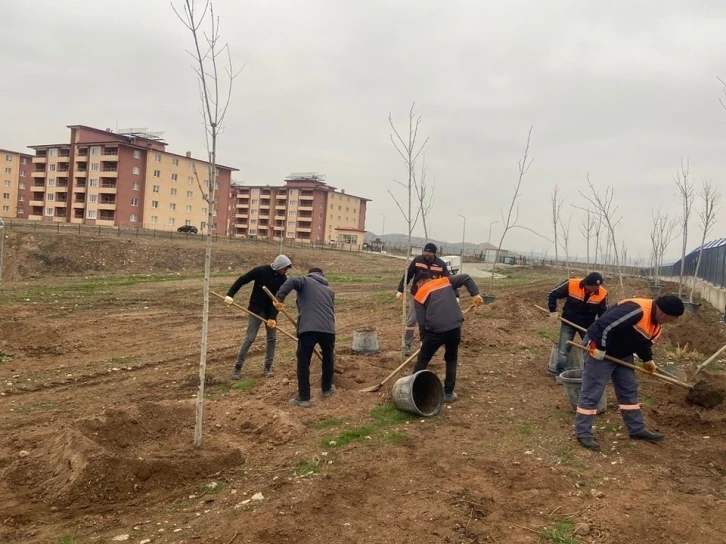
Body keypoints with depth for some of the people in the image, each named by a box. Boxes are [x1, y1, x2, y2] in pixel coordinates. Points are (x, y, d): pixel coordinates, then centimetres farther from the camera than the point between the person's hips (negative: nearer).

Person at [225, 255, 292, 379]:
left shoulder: (283, 279, -9)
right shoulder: (260, 271, -19)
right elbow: (242, 280, -13)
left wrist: (272, 317, -20)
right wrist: (230, 294, -22)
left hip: (271, 310, 4)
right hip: (256, 309, -4)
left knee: (272, 339, 2)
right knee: (249, 338, -6)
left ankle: (267, 367, 14)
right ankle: (237, 367, 4)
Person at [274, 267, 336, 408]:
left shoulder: (305, 281, 16)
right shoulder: (329, 290, 28)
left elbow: (291, 282, -6)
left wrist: (279, 299, -8)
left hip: (308, 329, -4)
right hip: (328, 329, 4)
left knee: (303, 363, 6)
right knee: (328, 359, 27)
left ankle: (303, 397, 9)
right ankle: (327, 388, 40)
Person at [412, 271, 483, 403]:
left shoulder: (419, 296, 10)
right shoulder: (446, 281, 18)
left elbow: (421, 322, 6)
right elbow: (466, 278, 7)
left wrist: (423, 339, 17)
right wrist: (475, 294, 7)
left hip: (435, 331, -2)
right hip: (455, 328, 2)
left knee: (422, 360, 17)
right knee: (451, 360, 22)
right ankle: (448, 393, 24)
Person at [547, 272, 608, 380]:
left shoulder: (602, 294, -18)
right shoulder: (571, 285, -24)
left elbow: (604, 314, -6)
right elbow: (553, 294, -10)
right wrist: (553, 311, -10)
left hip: (587, 325, 2)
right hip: (568, 323, -2)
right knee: (563, 350, -1)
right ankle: (560, 373, 10)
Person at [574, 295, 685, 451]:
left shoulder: (655, 321, 4)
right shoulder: (637, 310, -30)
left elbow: (644, 341, 22)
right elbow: (605, 325, -36)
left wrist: (648, 360, 19)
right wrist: (600, 349, -29)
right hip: (599, 351, -10)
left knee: (629, 390, 15)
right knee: (591, 393, -6)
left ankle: (637, 430, 27)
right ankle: (583, 434, 1)